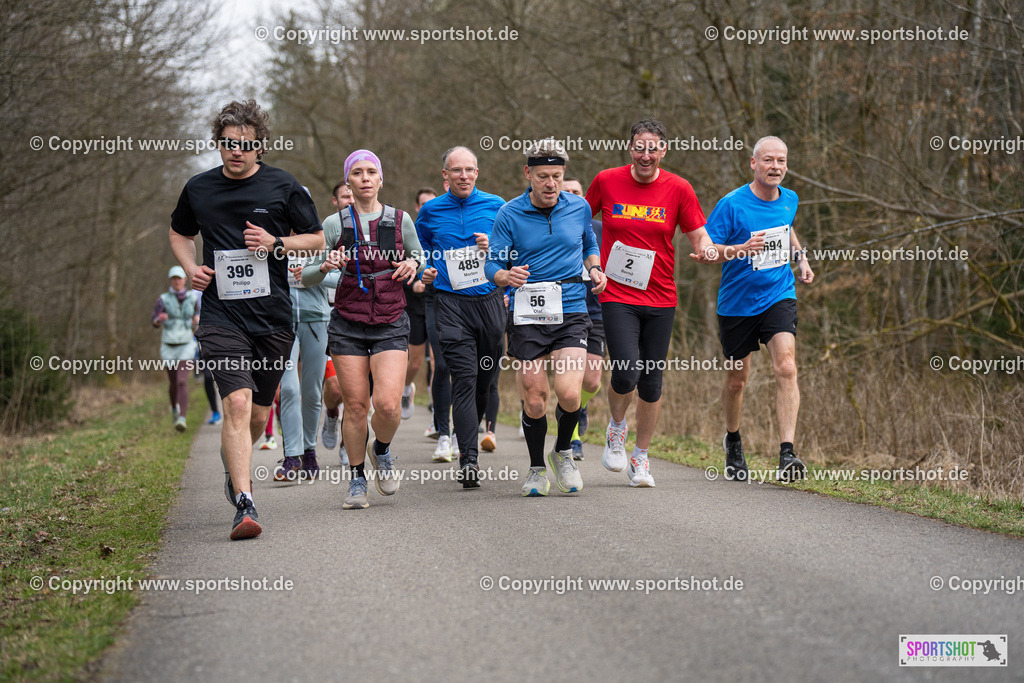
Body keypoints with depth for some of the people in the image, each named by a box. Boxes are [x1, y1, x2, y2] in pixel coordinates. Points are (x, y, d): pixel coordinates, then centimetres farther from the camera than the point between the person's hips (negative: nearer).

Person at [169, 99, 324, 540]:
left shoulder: (284, 188, 1)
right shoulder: (198, 189, 6)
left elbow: (316, 239, 8)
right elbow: (179, 233, 24)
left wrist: (277, 243, -10)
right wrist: (190, 268, 4)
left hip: (273, 316, 1)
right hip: (221, 316, -1)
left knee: (258, 412, 12)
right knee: (237, 404, -19)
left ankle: (235, 463, 45)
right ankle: (244, 505, -21)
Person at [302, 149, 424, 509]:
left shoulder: (400, 220, 4)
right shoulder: (335, 224, 2)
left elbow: (419, 257, 19)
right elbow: (306, 277, 5)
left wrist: (413, 264, -4)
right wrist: (325, 266, -17)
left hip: (391, 324, 0)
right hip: (348, 326, 0)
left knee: (388, 404, -15)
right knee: (356, 405, -2)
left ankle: (381, 449, 18)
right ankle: (357, 480, 15)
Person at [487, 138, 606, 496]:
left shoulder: (579, 208, 5)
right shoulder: (509, 214, -2)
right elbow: (492, 265, -3)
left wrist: (595, 270, 4)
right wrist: (506, 276, -26)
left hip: (571, 312, 1)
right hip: (527, 315, -1)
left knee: (569, 393, -15)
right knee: (535, 398, -1)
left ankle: (563, 451, 14)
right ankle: (537, 468, 21)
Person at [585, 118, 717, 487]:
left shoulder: (678, 189, -1)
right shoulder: (607, 181, -1)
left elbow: (699, 235, 1)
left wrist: (705, 249, -21)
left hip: (660, 298, 2)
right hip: (617, 296, -1)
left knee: (651, 382, 5)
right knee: (625, 374, -17)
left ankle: (640, 457, 23)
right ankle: (617, 426, 16)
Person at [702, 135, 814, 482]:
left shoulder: (789, 200, 3)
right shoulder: (732, 204, -13)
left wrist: (801, 259, 13)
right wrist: (741, 249, -29)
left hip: (779, 297, 2)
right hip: (737, 304, -2)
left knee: (786, 368, -18)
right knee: (737, 379, 11)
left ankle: (787, 454, -22)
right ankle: (733, 440, 39)